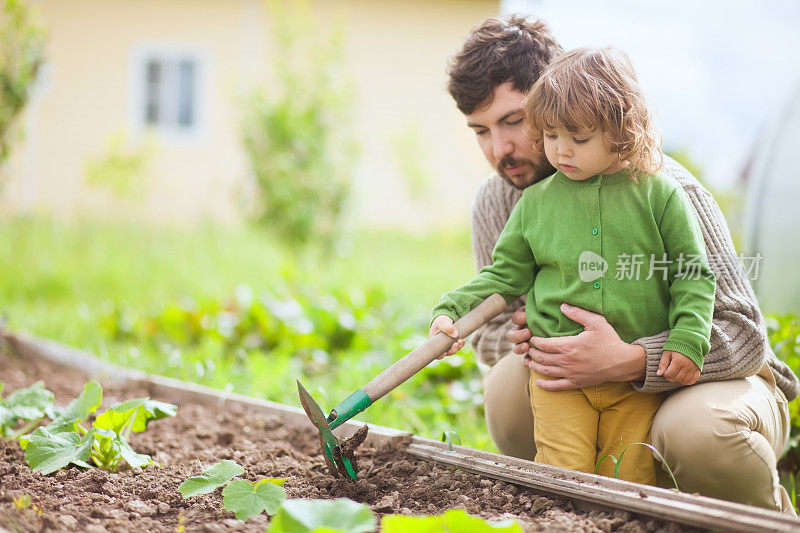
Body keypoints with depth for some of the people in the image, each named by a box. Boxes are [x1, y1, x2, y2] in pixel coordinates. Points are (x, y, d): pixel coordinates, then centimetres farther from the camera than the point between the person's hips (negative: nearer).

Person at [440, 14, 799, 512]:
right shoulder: (494, 204, -5)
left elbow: (744, 334, -26)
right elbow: (491, 334, 9)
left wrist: (627, 360, -41)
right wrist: (521, 337, -17)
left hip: (714, 379, -4)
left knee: (695, 429, -37)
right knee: (508, 387, -23)